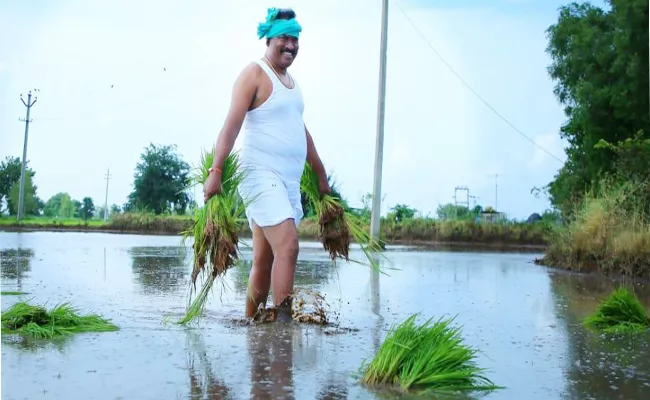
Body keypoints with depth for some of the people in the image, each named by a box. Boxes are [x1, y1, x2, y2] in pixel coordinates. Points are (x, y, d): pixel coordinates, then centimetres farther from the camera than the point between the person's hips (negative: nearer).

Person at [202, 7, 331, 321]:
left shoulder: (290, 81, 21)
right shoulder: (254, 74, -4)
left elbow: (302, 130, 27)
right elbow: (232, 124, -14)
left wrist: (321, 176, 27)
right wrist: (216, 170, -24)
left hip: (289, 180, 8)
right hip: (261, 175, -8)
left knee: (264, 260, 8)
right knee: (288, 246, -20)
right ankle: (282, 320, -18)